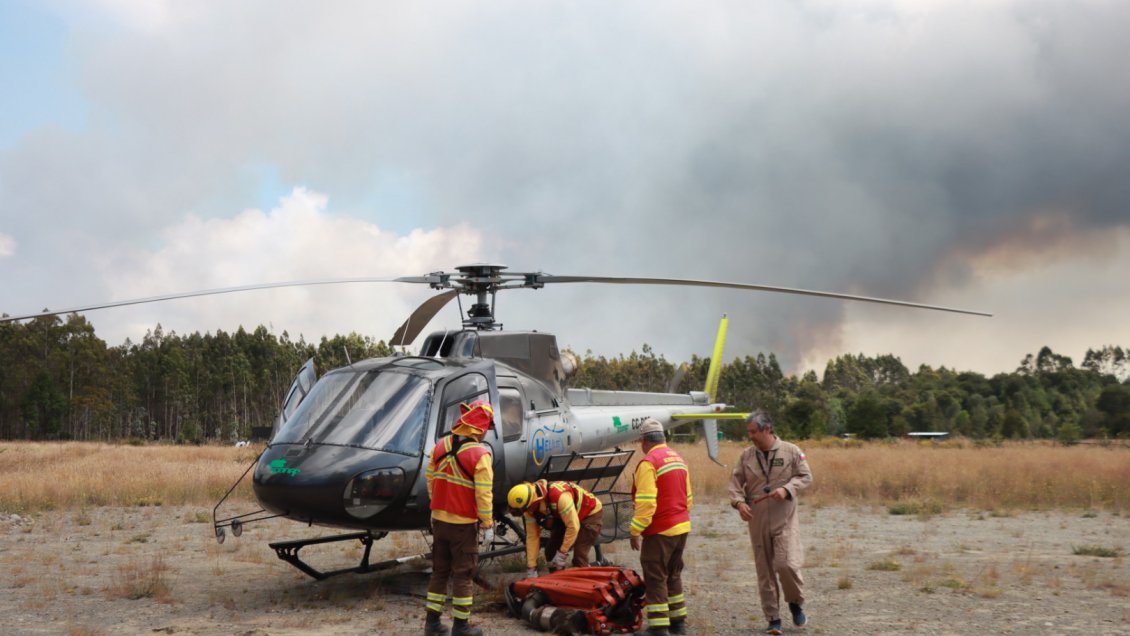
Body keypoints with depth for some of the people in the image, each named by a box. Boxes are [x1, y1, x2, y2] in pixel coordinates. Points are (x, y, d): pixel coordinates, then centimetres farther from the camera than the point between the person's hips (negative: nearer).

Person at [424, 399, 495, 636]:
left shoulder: (440, 446, 0)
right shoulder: (480, 454, -19)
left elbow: (430, 478, 9)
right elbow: (483, 494, -18)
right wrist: (487, 524, -7)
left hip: (439, 519, 6)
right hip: (463, 524, -6)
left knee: (439, 572, 17)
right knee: (463, 575, 6)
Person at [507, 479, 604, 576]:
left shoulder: (559, 496, -39)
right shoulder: (531, 507, -15)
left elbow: (573, 526, -33)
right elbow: (532, 536, -8)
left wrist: (562, 553, -26)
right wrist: (531, 568, -8)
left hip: (591, 514, -7)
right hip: (565, 516, 7)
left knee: (579, 557, -19)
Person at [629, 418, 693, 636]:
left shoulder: (649, 463, -15)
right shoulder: (678, 460, 11)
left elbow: (646, 503, -21)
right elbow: (688, 498, 15)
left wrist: (635, 530, -15)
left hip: (660, 531, -8)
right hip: (682, 528, 8)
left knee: (656, 578, 0)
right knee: (673, 575, 19)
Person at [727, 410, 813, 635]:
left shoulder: (791, 451, -3)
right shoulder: (746, 455, 4)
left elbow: (805, 477, -1)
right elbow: (735, 481, 7)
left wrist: (787, 489, -18)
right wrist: (739, 502, -11)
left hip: (784, 520, -3)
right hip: (757, 522, 3)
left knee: (787, 564, -15)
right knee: (765, 571, 6)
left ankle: (796, 603, 15)